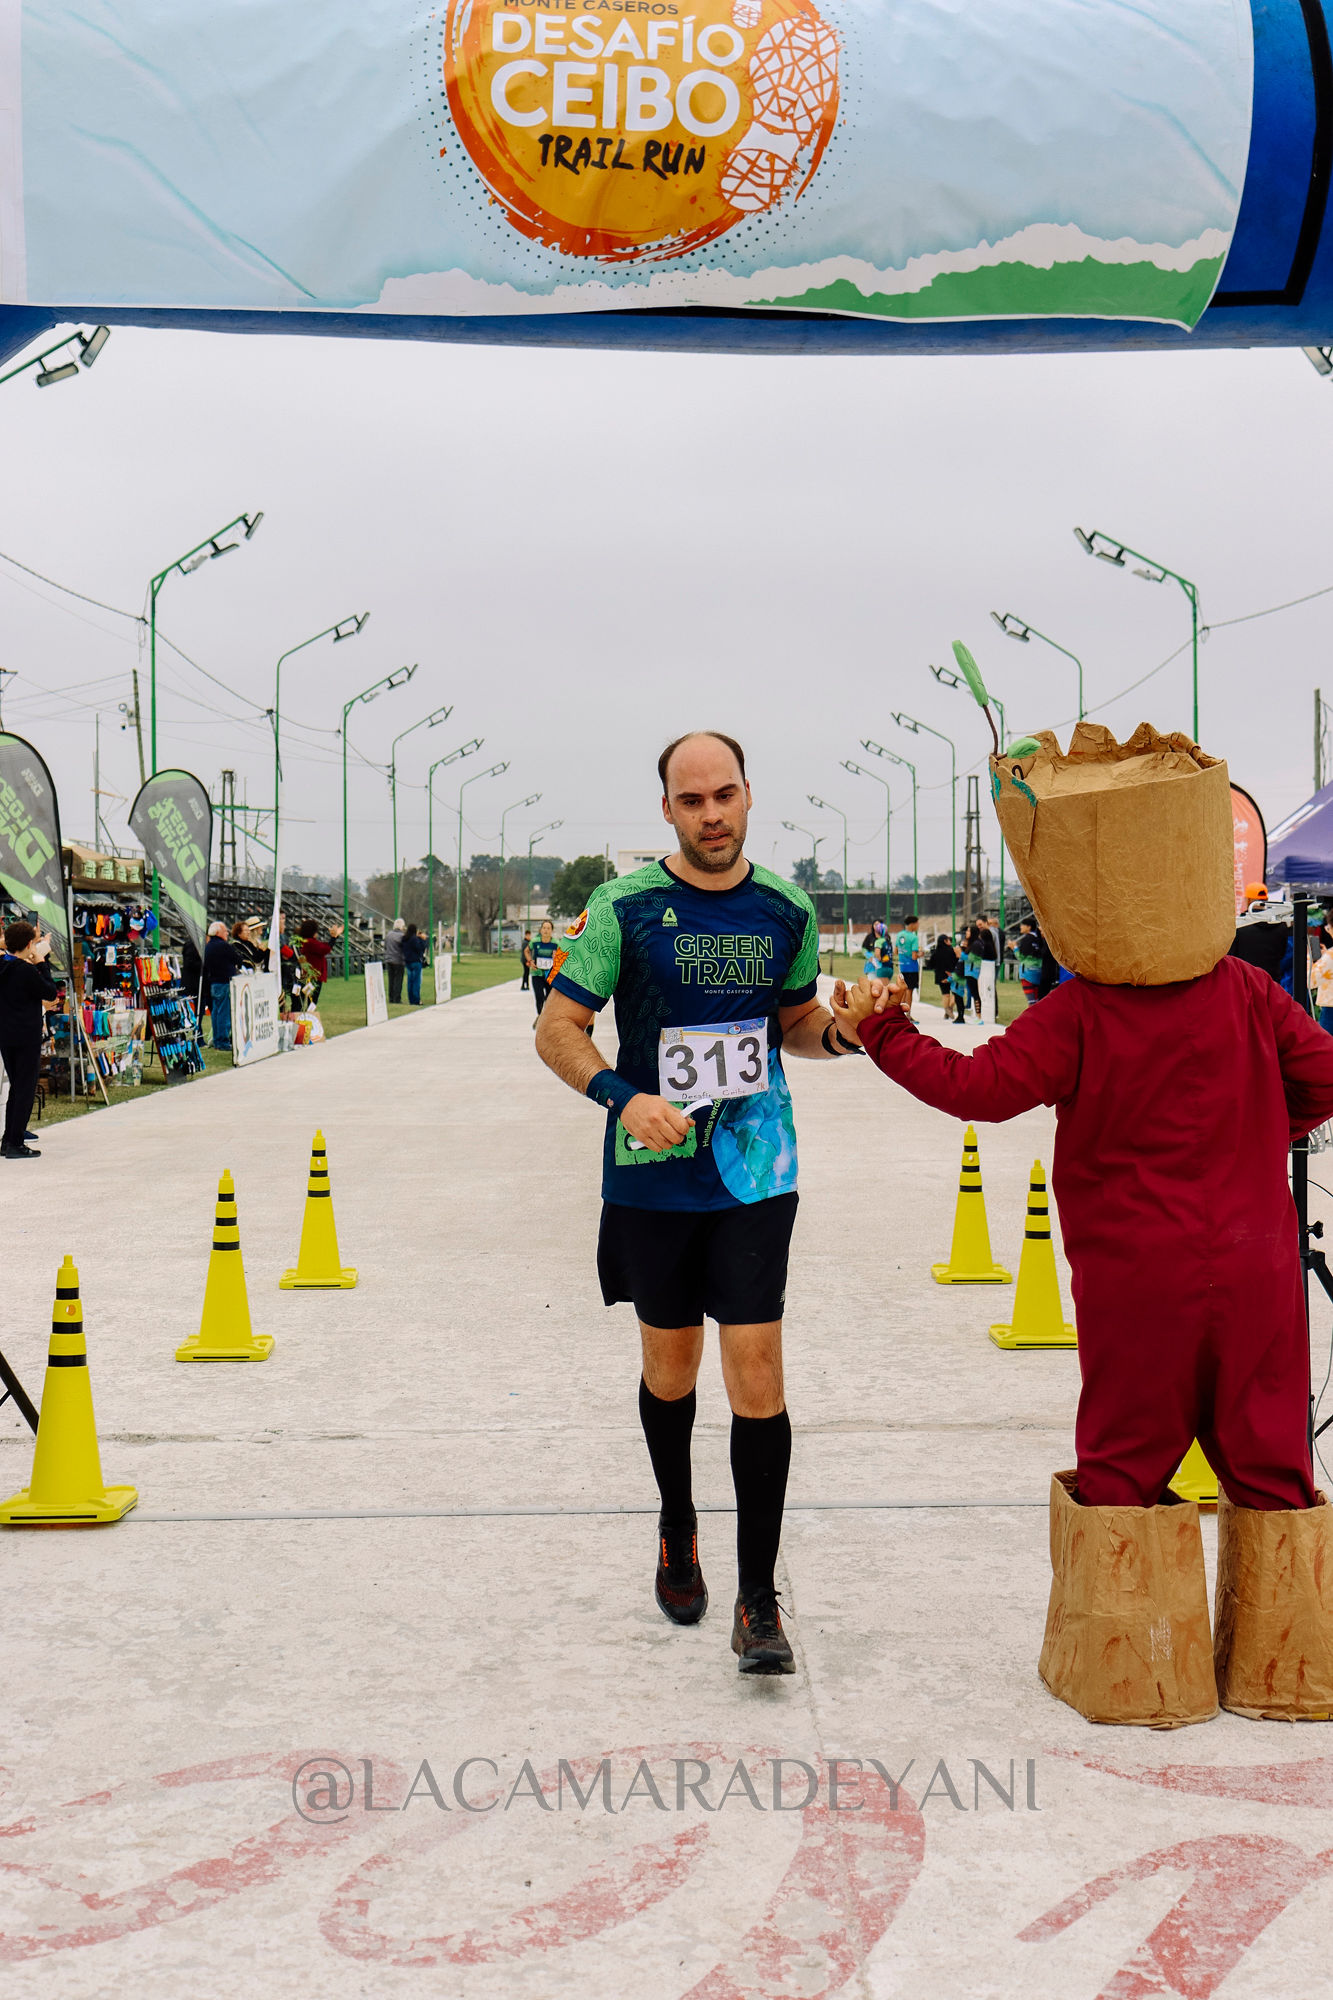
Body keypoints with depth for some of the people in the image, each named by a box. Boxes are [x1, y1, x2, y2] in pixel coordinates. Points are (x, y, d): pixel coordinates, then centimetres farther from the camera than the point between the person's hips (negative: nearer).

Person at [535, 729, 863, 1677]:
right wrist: (622, 1097, -23)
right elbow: (557, 1029, -6)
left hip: (754, 1171, 1)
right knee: (670, 1362, 15)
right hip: (653, 1173, 0)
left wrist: (836, 1030, -5)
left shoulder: (786, 910, 2)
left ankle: (759, 1601, 0)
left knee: (757, 1372, -7)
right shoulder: (626, 907, -7)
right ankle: (677, 1529, 41)